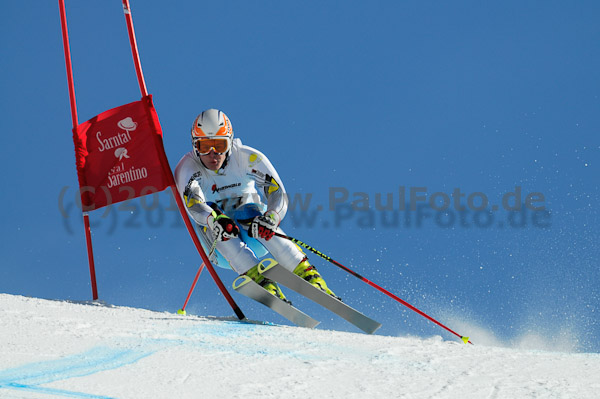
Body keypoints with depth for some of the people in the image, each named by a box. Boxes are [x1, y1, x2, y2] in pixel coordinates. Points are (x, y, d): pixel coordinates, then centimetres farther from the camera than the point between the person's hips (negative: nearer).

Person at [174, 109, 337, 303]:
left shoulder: (249, 158, -15)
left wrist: (270, 218, -47)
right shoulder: (187, 168, -16)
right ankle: (260, 279, -40)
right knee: (212, 216, -30)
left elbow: (279, 195, -25)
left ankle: (310, 277, -35)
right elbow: (193, 203, -34)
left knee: (258, 218, -32)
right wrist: (215, 219, -56)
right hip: (222, 248, 1)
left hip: (255, 237, -1)